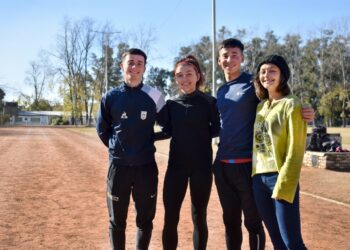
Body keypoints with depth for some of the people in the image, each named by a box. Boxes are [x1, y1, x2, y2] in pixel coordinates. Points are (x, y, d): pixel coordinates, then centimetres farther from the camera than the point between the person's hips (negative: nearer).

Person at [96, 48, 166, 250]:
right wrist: (117, 148, 8)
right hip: (118, 166, 0)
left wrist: (148, 142, 5)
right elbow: (102, 129, 12)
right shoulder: (111, 97, 1)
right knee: (117, 221, 10)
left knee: (145, 219, 10)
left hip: (146, 166, 0)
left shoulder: (154, 96, -1)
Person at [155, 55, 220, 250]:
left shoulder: (210, 102, -3)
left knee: (199, 218, 8)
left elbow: (217, 130, 2)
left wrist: (200, 135, -7)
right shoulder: (171, 104, 5)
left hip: (201, 166, -2)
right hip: (176, 166, 2)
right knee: (170, 218, 3)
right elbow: (168, 132, 10)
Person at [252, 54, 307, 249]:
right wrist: (256, 176, 9)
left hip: (280, 178, -6)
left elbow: (295, 150, -12)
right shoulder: (261, 106, 13)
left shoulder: (291, 104, -6)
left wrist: (283, 186, -16)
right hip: (259, 178, 6)